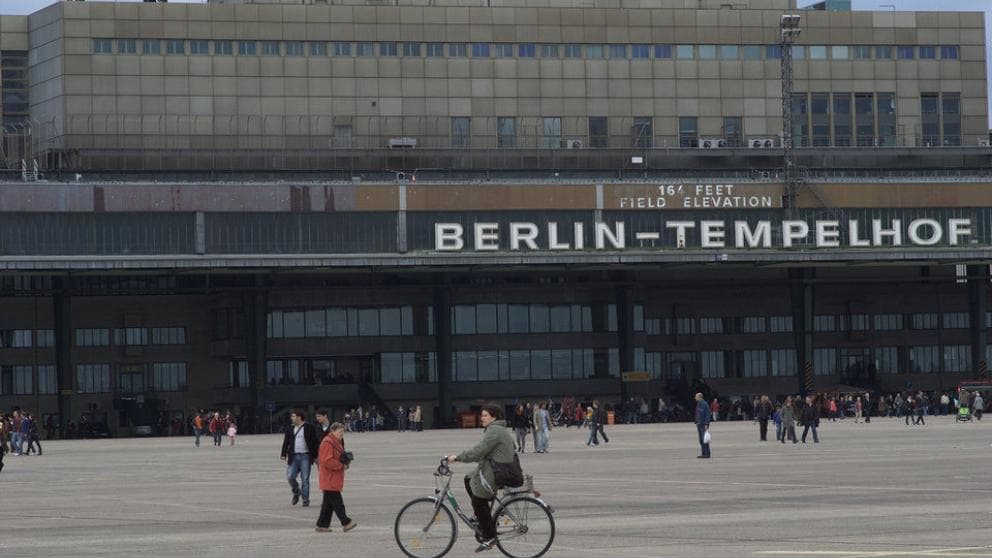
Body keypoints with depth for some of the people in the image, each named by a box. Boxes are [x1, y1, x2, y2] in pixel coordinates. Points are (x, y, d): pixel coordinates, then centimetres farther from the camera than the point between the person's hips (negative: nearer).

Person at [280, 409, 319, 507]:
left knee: (305, 479, -2)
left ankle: (305, 499, 7)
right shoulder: (290, 429, 11)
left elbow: (314, 442, -1)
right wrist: (283, 454, 5)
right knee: (290, 477, -5)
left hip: (305, 456, -4)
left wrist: (315, 456, -4)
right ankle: (296, 493, 21)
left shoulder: (309, 428, -2)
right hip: (293, 457, 4)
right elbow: (286, 442, 13)